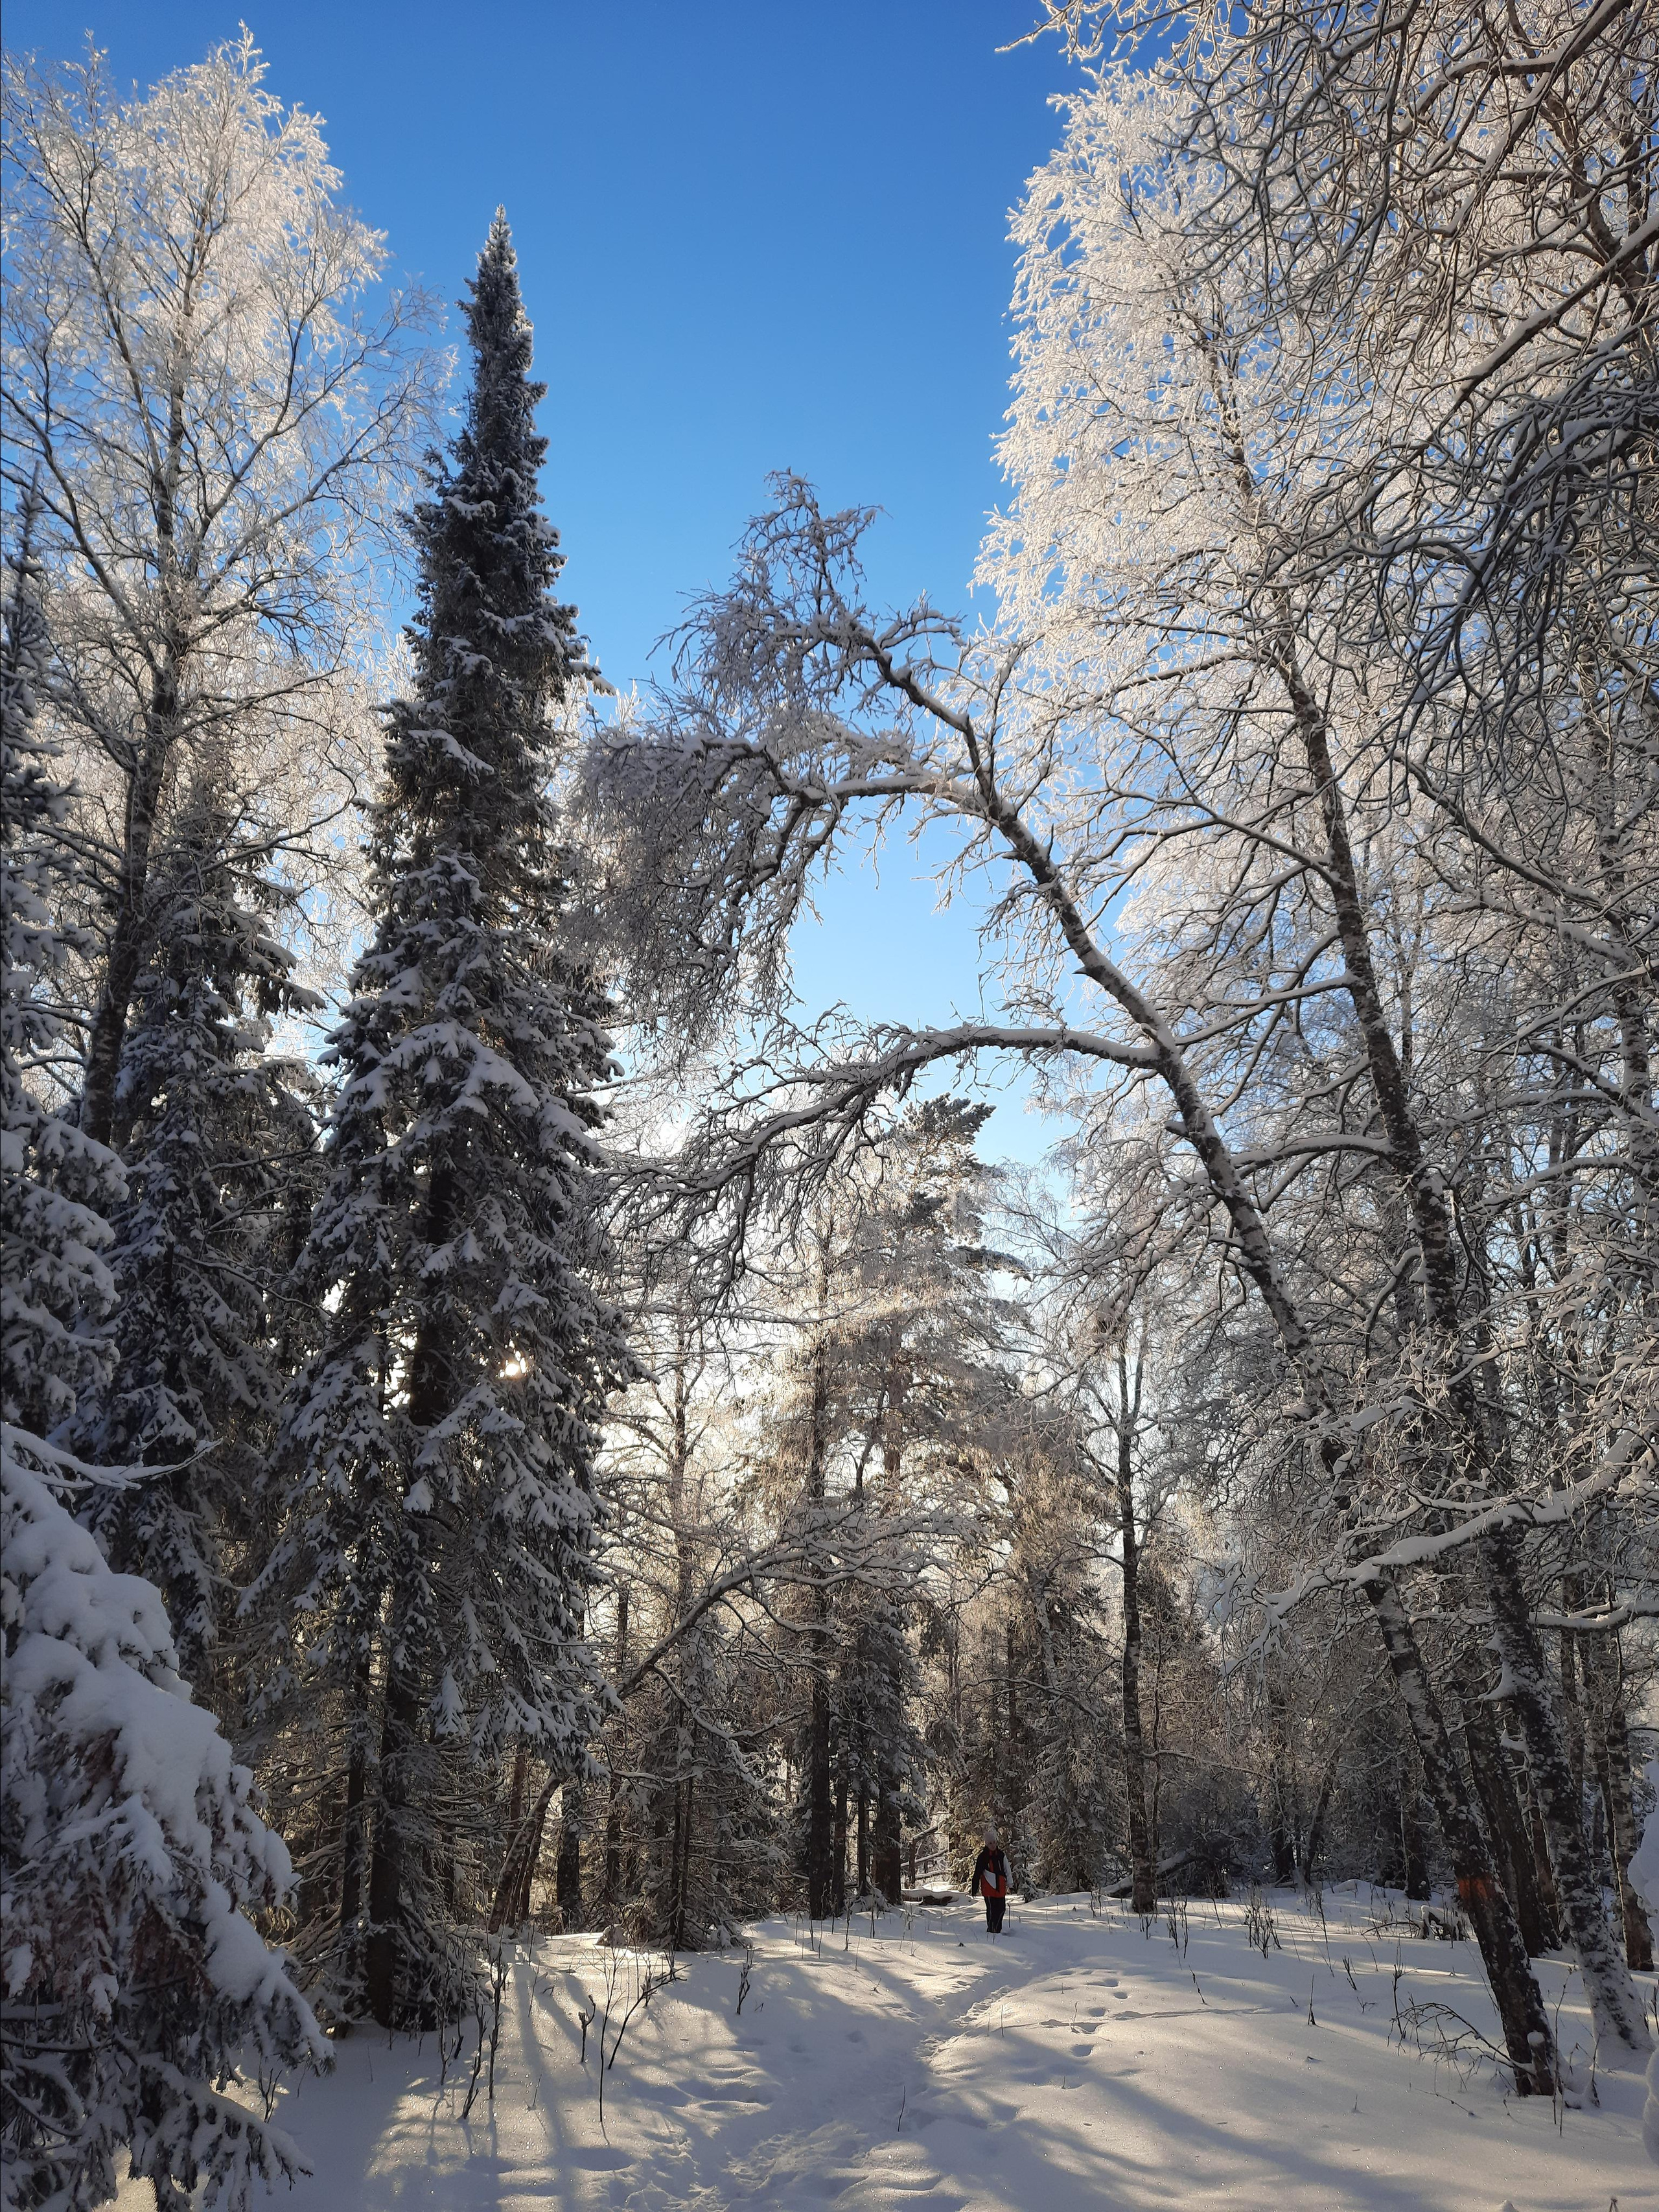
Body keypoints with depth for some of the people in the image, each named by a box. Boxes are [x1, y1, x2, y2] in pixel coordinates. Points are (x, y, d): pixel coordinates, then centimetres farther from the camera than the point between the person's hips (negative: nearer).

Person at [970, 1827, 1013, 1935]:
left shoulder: (1001, 1855, 4)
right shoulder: (983, 1857, -6)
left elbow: (1007, 1870, 12)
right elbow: (977, 1874, -3)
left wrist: (1010, 1884, 10)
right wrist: (975, 1889, -4)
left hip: (1000, 1888, 4)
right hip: (989, 1889, -4)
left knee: (1001, 1909, 10)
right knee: (992, 1910, -1)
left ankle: (998, 1929, 27)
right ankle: (991, 1931, 13)